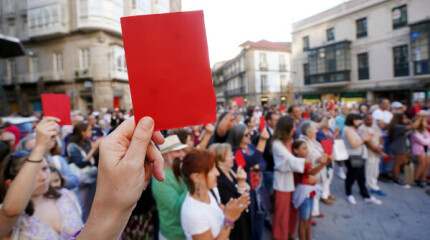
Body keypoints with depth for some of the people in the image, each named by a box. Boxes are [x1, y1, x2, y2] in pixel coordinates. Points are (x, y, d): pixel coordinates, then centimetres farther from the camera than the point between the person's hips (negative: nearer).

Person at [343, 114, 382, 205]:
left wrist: (364, 138, 9)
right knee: (351, 177, 4)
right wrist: (364, 140, -13)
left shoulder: (353, 129, 17)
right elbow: (353, 144, -22)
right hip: (353, 158, -10)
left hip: (359, 157, 10)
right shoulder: (348, 130, -16)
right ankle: (349, 195, 20)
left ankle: (367, 196, 24)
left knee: (361, 178, 15)